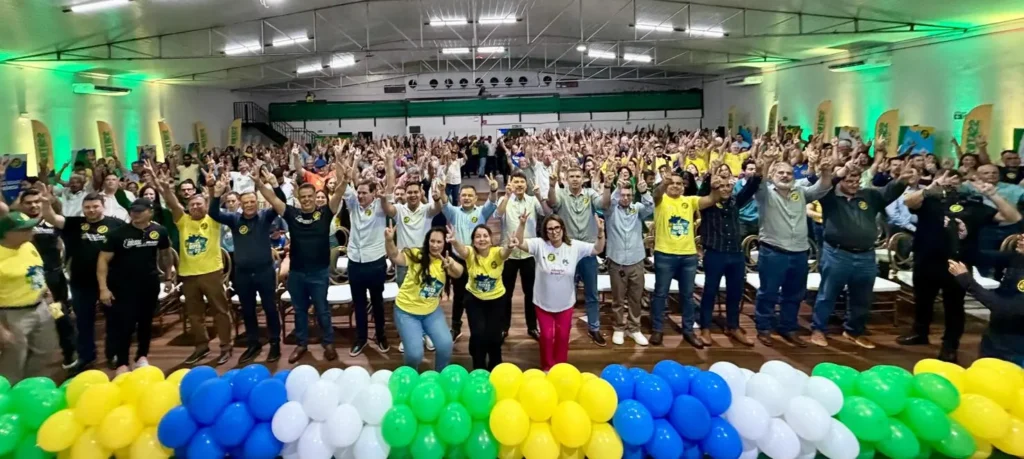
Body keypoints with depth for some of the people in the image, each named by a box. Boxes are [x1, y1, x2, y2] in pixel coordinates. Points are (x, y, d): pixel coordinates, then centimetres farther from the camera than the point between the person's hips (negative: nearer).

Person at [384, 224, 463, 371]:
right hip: (407, 310, -3)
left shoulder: (446, 261, -6)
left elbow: (458, 273, -27)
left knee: (445, 345, -11)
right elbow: (396, 257, -34)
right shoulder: (417, 255, -16)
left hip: (432, 311, 3)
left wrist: (452, 265, -51)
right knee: (415, 353, -11)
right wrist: (389, 240, -54)